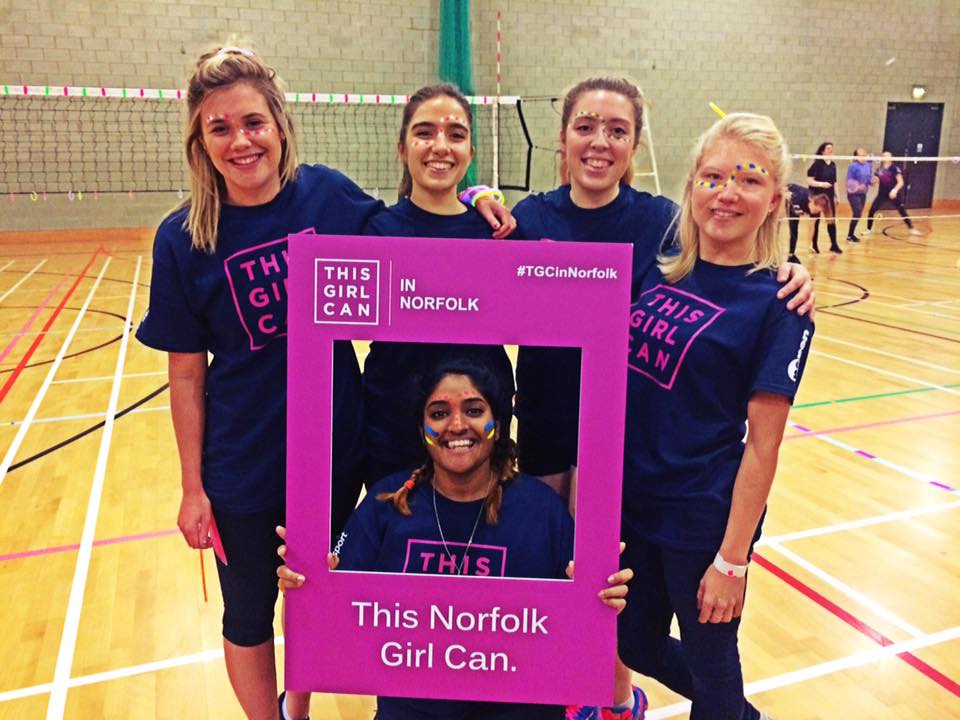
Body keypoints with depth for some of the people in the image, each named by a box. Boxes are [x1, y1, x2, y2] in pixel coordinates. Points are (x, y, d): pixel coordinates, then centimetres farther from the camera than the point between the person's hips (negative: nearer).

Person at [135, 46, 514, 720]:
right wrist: (194, 486, -4)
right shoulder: (183, 238, -12)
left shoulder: (329, 195, -9)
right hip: (242, 469, -1)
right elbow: (186, 373, -7)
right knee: (250, 617, 17)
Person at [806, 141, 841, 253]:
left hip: (829, 197, 6)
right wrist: (821, 184, -26)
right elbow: (809, 181, -14)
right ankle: (813, 245, 15)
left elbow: (834, 182, 16)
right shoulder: (817, 164, -10)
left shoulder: (833, 165, 9)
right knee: (815, 221, 4)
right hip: (817, 196, -6)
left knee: (831, 220, 3)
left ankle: (834, 245, 5)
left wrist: (836, 196, 15)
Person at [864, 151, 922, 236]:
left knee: (902, 211, -4)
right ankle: (869, 229, 11)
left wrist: (895, 190, -27)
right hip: (882, 195, 4)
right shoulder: (879, 169, 5)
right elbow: (877, 182, 13)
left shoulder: (894, 168, -8)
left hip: (893, 194, -4)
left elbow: (901, 182, -11)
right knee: (871, 211, -5)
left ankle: (912, 229, 7)